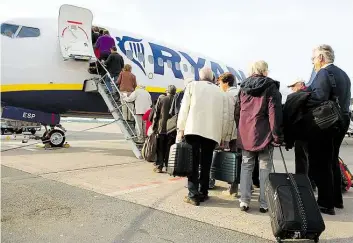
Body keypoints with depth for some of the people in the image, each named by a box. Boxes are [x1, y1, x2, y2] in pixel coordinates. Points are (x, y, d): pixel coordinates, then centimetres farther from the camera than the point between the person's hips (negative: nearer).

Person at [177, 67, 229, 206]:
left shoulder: (193, 85, 11)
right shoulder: (221, 93, 16)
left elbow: (184, 108, 2)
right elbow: (225, 116, 11)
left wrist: (180, 129, 3)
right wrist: (222, 136, 16)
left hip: (193, 129, -2)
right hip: (212, 132, 2)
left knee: (193, 163, 1)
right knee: (206, 164, 11)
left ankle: (193, 195, 0)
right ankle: (203, 193, 18)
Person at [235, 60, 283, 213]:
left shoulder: (243, 87, 11)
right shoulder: (270, 87, -2)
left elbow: (237, 111, 12)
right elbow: (275, 112, -10)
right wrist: (277, 135, -9)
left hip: (245, 134, 4)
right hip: (264, 134, -4)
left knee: (246, 166, 10)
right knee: (265, 168, 5)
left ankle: (244, 201, 8)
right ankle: (264, 203, 9)